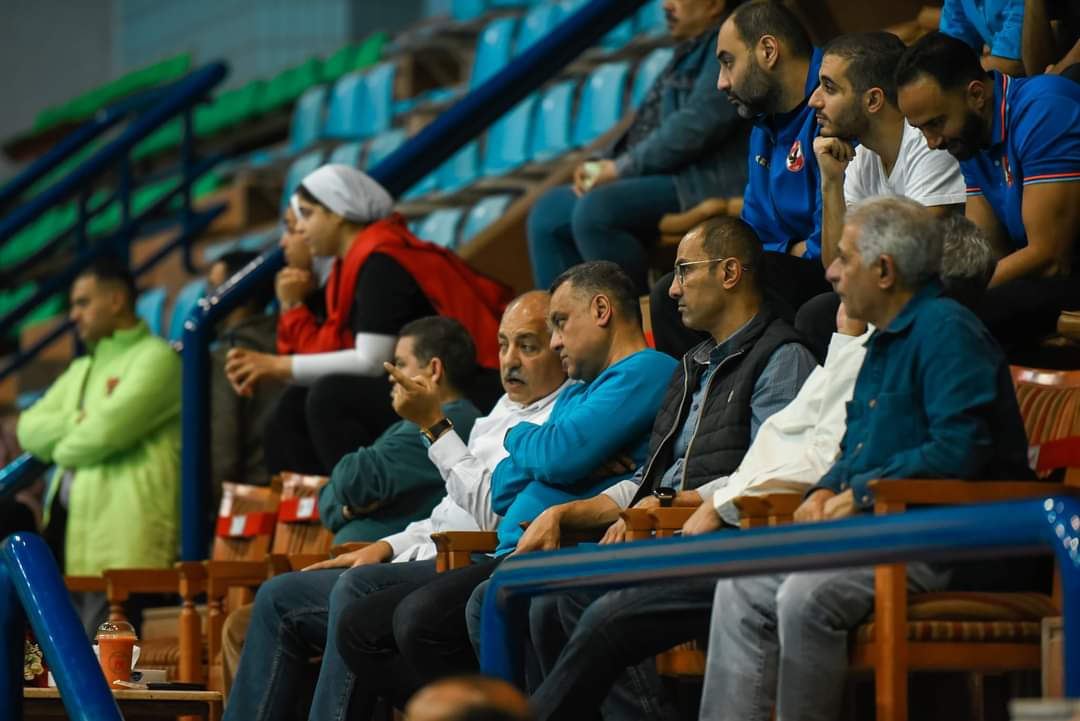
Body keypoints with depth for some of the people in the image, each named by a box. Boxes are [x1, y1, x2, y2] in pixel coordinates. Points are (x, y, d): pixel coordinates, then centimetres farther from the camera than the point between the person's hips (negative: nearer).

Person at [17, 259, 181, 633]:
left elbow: (106, 431, -17)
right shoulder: (81, 369, 24)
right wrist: (83, 420, -5)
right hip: (70, 529, 9)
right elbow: (28, 429, 12)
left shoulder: (155, 357, -4)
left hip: (121, 536, -9)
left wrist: (61, 447, 3)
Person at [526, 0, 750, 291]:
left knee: (595, 210, -29)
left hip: (704, 184, -11)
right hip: (669, 178, 11)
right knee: (549, 213, 3)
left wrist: (620, 168, -14)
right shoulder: (691, 51, 24)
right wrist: (606, 167, 5)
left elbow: (694, 128, -20)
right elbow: (650, 127, 24)